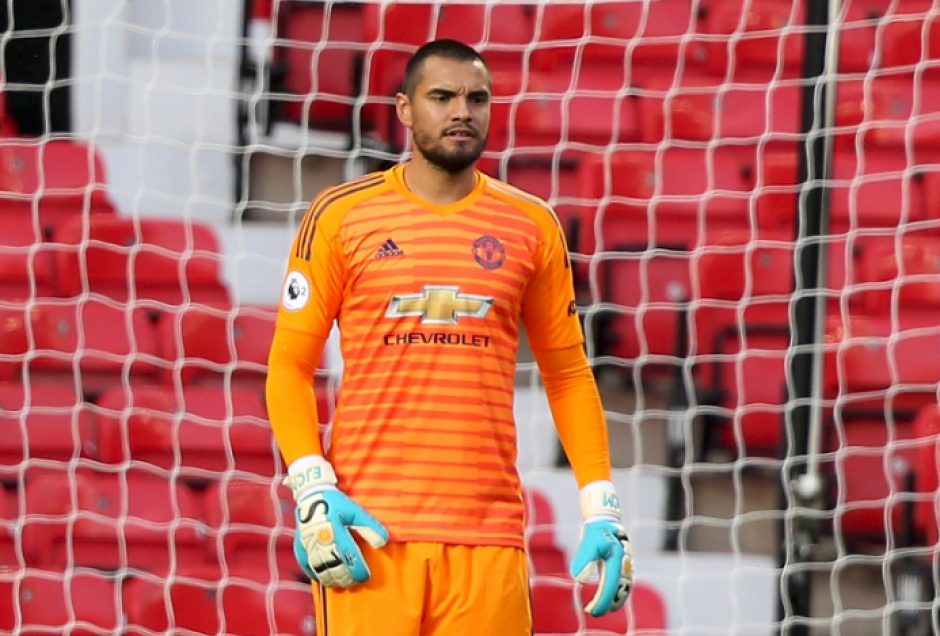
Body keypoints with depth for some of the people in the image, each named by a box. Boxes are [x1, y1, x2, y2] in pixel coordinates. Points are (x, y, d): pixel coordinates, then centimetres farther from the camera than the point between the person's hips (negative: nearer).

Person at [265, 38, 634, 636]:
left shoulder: (532, 226, 12)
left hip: (490, 537, 2)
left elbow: (568, 373, 16)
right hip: (368, 524, -2)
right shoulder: (341, 216, 6)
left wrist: (601, 508, 6)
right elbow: (289, 366, 5)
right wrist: (312, 490, -9)